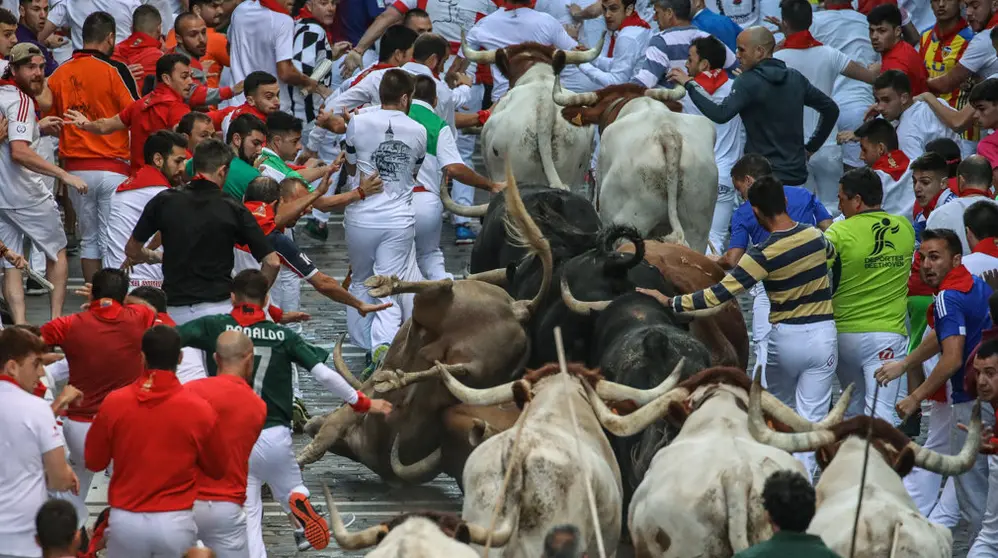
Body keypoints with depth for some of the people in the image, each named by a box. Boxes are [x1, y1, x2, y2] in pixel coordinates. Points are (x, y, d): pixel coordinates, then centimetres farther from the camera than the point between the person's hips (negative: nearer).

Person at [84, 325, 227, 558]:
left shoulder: (113, 403, -6)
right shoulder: (199, 409, -9)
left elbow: (94, 462, 6)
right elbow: (217, 469, 6)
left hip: (126, 521, 1)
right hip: (175, 522, -1)